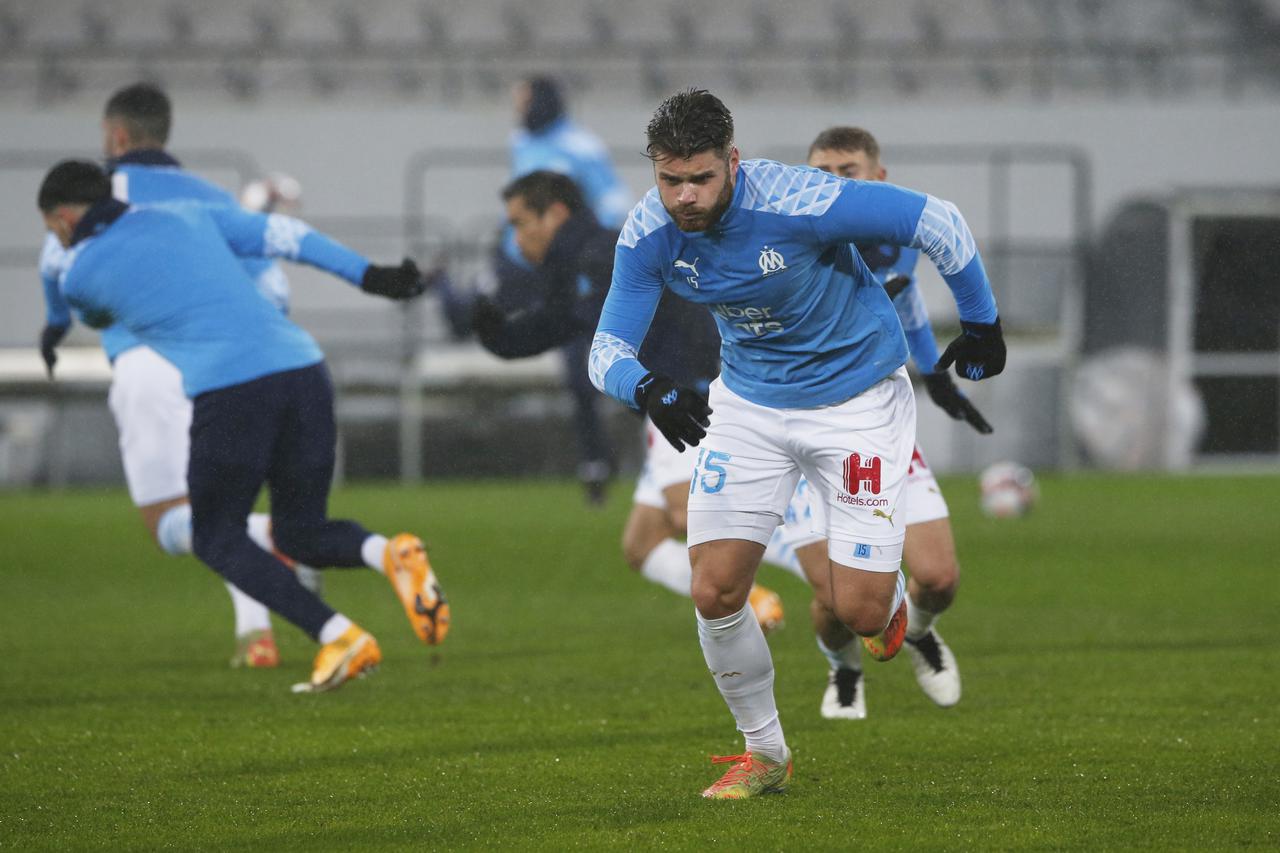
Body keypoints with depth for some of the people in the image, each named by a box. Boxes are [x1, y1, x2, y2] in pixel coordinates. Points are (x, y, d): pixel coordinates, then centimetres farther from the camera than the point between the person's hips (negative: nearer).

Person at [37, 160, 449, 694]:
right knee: (301, 534, 20)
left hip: (227, 389, -5)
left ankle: (338, 637, -6)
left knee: (217, 540, 14)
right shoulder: (187, 218, 21)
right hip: (301, 366, 5)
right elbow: (285, 235, 13)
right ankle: (389, 554, -14)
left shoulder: (80, 274, 12)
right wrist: (369, 275, 13)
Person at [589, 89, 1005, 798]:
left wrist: (981, 324, -6)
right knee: (714, 592, -8)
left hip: (855, 392, -4)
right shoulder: (648, 235, -16)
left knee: (859, 612, -9)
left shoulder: (800, 203, -30)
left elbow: (937, 222, -20)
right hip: (748, 401, 4)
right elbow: (608, 347, -12)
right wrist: (647, 388, -36)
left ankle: (890, 590, 32)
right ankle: (764, 753, 15)